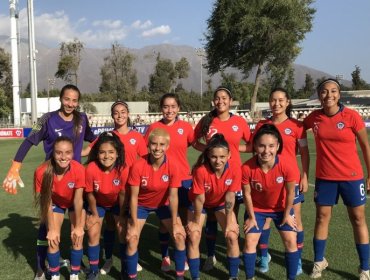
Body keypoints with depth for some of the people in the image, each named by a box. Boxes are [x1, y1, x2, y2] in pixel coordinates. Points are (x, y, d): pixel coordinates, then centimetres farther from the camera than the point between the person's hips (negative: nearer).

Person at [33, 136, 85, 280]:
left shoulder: (79, 170, -37)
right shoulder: (42, 172, -35)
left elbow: (78, 199, -24)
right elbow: (47, 202, -22)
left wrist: (78, 226, -15)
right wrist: (51, 229, -16)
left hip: (75, 202, 0)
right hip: (56, 203, 1)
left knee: (77, 238, -5)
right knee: (53, 240, -5)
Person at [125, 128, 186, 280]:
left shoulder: (172, 166, -27)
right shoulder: (138, 166, -30)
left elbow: (173, 196, -20)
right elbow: (134, 197, -21)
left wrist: (175, 223, -16)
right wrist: (134, 225, -17)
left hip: (163, 204, 1)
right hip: (142, 205, -1)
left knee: (180, 236, -6)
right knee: (132, 240, -10)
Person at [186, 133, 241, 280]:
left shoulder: (235, 170, -31)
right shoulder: (201, 170, -37)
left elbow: (230, 197, -19)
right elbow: (199, 199, -25)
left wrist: (229, 222, -12)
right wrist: (196, 222, -13)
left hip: (221, 203, 2)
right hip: (200, 203, -1)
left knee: (232, 236, -7)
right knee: (193, 237, -10)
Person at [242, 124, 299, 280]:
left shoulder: (286, 165, -32)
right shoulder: (246, 168, -32)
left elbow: (290, 192, -16)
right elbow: (247, 194, -15)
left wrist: (287, 215, -5)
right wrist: (251, 217, -5)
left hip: (281, 208, 0)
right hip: (256, 208, 0)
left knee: (291, 241, -3)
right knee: (250, 242, -3)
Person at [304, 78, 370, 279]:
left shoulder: (351, 116, -12)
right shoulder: (314, 118, -4)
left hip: (352, 177, -2)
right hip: (324, 177, 2)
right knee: (322, 217, 11)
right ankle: (319, 261, 29)